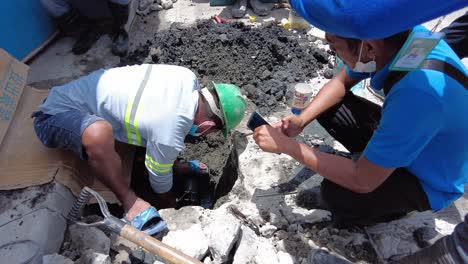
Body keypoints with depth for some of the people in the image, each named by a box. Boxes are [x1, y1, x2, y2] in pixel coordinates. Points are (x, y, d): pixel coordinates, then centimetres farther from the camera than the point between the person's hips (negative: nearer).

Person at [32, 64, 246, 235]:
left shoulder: (188, 78, -12)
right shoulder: (168, 135, -32)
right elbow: (160, 183, -12)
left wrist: (177, 165, 17)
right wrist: (175, 207, 9)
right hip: (54, 117, -8)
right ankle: (130, 201, -15)